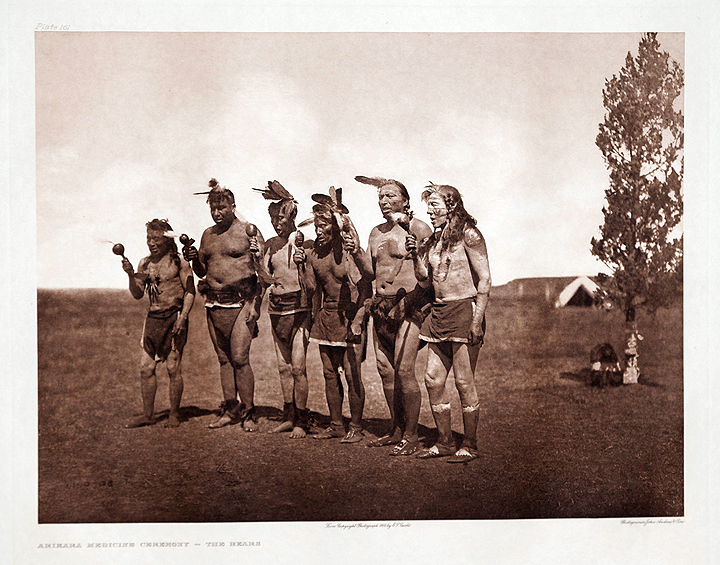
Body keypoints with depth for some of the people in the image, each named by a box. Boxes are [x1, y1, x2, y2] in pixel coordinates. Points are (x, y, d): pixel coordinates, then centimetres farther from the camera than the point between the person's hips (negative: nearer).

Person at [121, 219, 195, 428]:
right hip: (153, 317, 5)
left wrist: (182, 317, -13)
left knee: (173, 367, -2)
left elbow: (190, 292, -4)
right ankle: (148, 414, 14)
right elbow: (137, 294, 10)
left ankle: (174, 414, 10)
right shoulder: (144, 263, 11)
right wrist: (131, 275, -6)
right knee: (146, 367, 3)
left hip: (173, 317, -5)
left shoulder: (178, 262, -4)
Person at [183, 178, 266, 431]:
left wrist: (254, 302, -14)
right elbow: (201, 271, 22)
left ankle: (248, 412, -1)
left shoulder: (248, 231, -4)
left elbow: (263, 271, -6)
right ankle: (230, 410, 17)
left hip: (240, 301, -6)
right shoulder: (207, 235, 14)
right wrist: (193, 259, 0)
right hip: (214, 303, 6)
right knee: (224, 359, 9)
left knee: (239, 358, -10)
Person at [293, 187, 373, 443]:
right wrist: (303, 264, 1)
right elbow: (313, 288, 12)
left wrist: (357, 254, -40)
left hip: (349, 315, -6)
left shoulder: (349, 248, -11)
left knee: (351, 374, -6)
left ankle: (355, 427, 6)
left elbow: (370, 274, -25)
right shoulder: (314, 252, 6)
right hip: (325, 315, 6)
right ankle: (336, 424, 22)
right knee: (330, 373, 11)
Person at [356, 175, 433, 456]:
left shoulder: (418, 228, -5)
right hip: (381, 305, 7)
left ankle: (411, 435, 0)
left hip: (410, 303, -7)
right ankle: (396, 430, 21)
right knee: (385, 370, 8)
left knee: (404, 370, -11)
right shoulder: (376, 233, 16)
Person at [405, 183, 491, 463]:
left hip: (464, 310, -8)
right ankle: (444, 442, 16)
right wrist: (416, 254, -1)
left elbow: (484, 279, -10)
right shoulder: (434, 239, 15)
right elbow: (425, 278, 16)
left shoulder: (468, 235, -7)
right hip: (439, 313, 8)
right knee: (433, 380, 5)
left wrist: (477, 320, -16)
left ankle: (470, 445, 7)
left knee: (464, 382, -4)